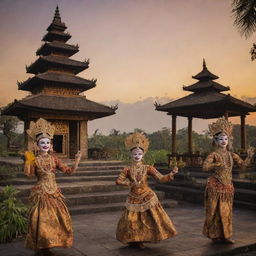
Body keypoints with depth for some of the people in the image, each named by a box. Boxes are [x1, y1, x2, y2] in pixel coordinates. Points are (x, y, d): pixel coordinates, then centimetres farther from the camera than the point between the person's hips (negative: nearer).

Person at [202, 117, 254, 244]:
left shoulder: (231, 155, 7)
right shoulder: (214, 154, -9)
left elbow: (243, 165, 5)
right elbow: (205, 167, -22)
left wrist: (249, 157, -10)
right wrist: (218, 164, -31)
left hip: (228, 186, 5)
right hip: (216, 185, -5)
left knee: (226, 211, 11)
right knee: (216, 211, 3)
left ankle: (225, 235, 23)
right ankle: (215, 235, 16)